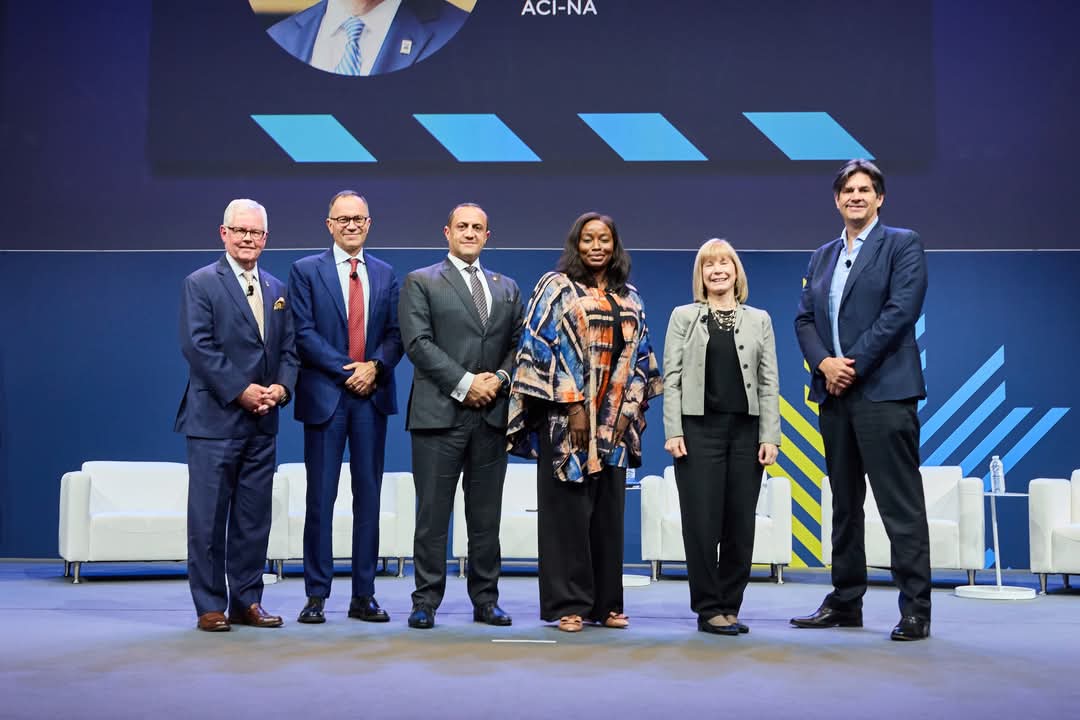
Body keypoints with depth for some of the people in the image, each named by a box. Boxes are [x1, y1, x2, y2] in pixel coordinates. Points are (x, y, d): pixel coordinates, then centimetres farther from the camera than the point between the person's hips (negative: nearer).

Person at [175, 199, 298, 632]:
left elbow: (288, 348, 13)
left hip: (263, 422, 5)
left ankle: (247, 602, 17)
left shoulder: (276, 289, 15)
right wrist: (240, 391, -15)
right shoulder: (201, 283, -2)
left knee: (254, 517, 8)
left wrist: (282, 387, -5)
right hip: (215, 418, -5)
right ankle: (210, 606, 7)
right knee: (208, 517, -1)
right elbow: (198, 346, -11)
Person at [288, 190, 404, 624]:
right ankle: (316, 595, 8)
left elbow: (396, 333, 7)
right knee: (321, 497, 1)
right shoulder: (306, 271, 3)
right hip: (325, 394, -3)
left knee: (368, 496, 6)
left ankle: (364, 595, 13)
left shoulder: (385, 274, 12)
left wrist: (375, 366, -11)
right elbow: (304, 333, -6)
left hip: (372, 394, 3)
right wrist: (345, 370, -13)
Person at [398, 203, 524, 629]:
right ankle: (426, 602, 9)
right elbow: (418, 342, -7)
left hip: (492, 414, 4)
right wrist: (464, 383, -14)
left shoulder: (507, 288, 17)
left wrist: (499, 378, -6)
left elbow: (518, 344, 13)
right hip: (439, 414, -4)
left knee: (486, 515, 8)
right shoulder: (420, 282, 4)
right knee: (432, 514, 0)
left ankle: (485, 600, 16)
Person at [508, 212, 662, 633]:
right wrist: (572, 404, -14)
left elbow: (639, 355, 15)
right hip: (566, 416, -5)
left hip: (613, 420, 5)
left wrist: (629, 408, 2)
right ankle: (567, 604, 4)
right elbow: (542, 346, -8)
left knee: (608, 512, 6)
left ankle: (605, 603, 14)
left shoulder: (629, 298, 15)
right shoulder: (556, 287, 0)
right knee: (567, 510, -3)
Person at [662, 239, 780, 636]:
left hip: (745, 431, 2)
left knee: (741, 524, 4)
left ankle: (730, 606, 14)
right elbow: (671, 377, 2)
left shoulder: (759, 319, 12)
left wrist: (770, 436, -1)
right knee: (702, 522, -2)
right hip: (699, 429, -2)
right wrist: (673, 432, -8)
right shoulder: (684, 316, 8)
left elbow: (769, 382, 8)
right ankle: (709, 608, 7)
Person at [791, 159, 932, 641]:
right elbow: (804, 319, 12)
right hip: (835, 393, 6)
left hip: (883, 390, -6)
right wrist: (824, 363, -7)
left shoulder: (903, 244, 1)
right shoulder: (823, 256, 18)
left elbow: (901, 310, -11)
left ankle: (915, 610, -1)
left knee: (901, 505, -6)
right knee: (843, 504, 12)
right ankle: (845, 602, 20)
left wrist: (852, 366, -14)